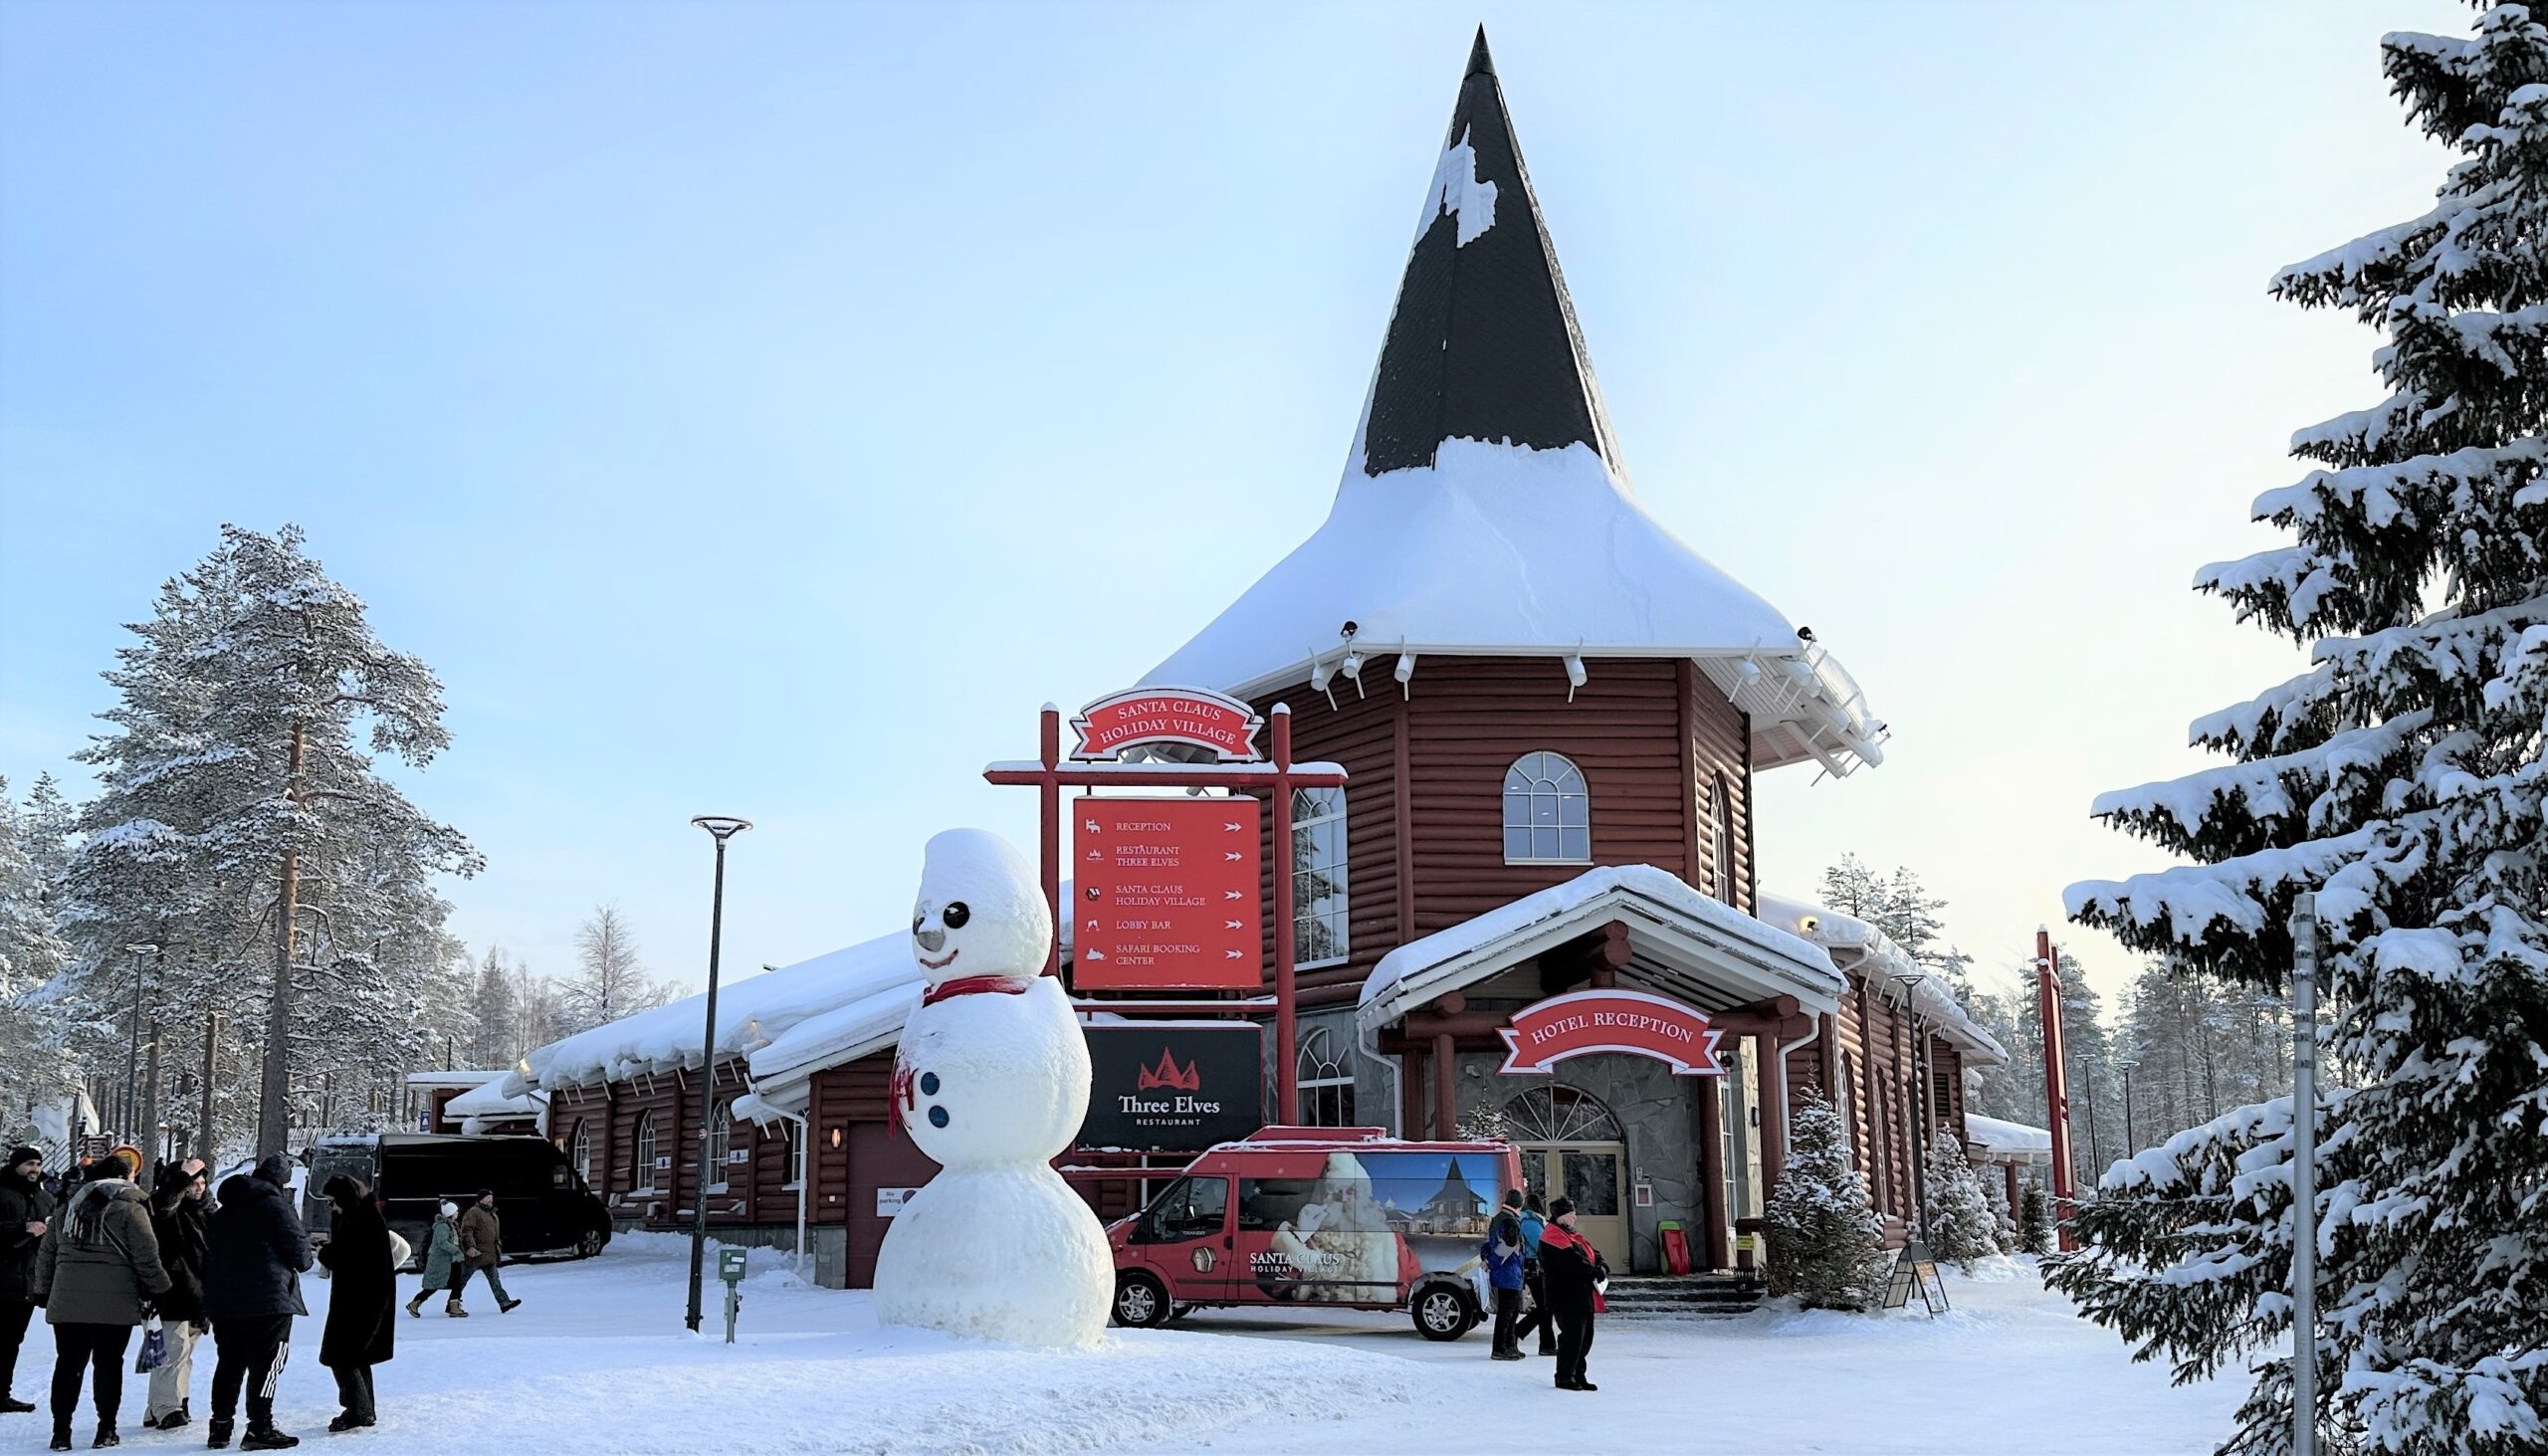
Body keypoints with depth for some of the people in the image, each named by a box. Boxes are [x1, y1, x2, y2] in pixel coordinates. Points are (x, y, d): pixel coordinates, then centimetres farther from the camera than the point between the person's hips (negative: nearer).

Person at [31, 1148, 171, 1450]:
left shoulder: (71, 1205, 14)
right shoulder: (130, 1207, -4)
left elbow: (46, 1253, 17)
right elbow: (147, 1256, -7)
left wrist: (43, 1290, 24)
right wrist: (158, 1290, 3)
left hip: (66, 1301, 4)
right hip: (114, 1303, -4)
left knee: (68, 1363, 8)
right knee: (108, 1364, 4)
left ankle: (61, 1430, 7)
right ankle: (106, 1430, 8)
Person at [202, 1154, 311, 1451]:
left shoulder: (221, 1213, 18)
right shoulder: (276, 1206, -8)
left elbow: (208, 1258, 20)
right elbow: (300, 1253, -7)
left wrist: (209, 1298, 24)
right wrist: (304, 1259, 16)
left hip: (223, 1303, 8)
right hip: (268, 1301, -8)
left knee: (229, 1364, 15)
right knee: (266, 1363, -4)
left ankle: (220, 1427, 18)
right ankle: (259, 1429, -8)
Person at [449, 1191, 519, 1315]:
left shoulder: (493, 1215, 19)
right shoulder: (473, 1213, -11)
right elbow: (466, 1231, -20)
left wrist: (499, 1249, 23)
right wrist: (470, 1246, -29)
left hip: (490, 1255, 8)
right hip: (475, 1253, -8)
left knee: (494, 1279, 5)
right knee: (462, 1279, 0)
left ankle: (504, 1302, 3)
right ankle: (452, 1305, 7)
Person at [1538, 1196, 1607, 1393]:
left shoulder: (1572, 1235, 22)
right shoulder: (1553, 1236, -11)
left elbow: (1593, 1253, 16)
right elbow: (1572, 1261, -21)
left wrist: (1602, 1267, -4)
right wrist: (1594, 1272, -18)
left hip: (1584, 1298, 10)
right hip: (1566, 1297, -10)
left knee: (1585, 1337, 13)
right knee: (1572, 1336, -9)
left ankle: (1577, 1375, 21)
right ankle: (1564, 1376, 0)